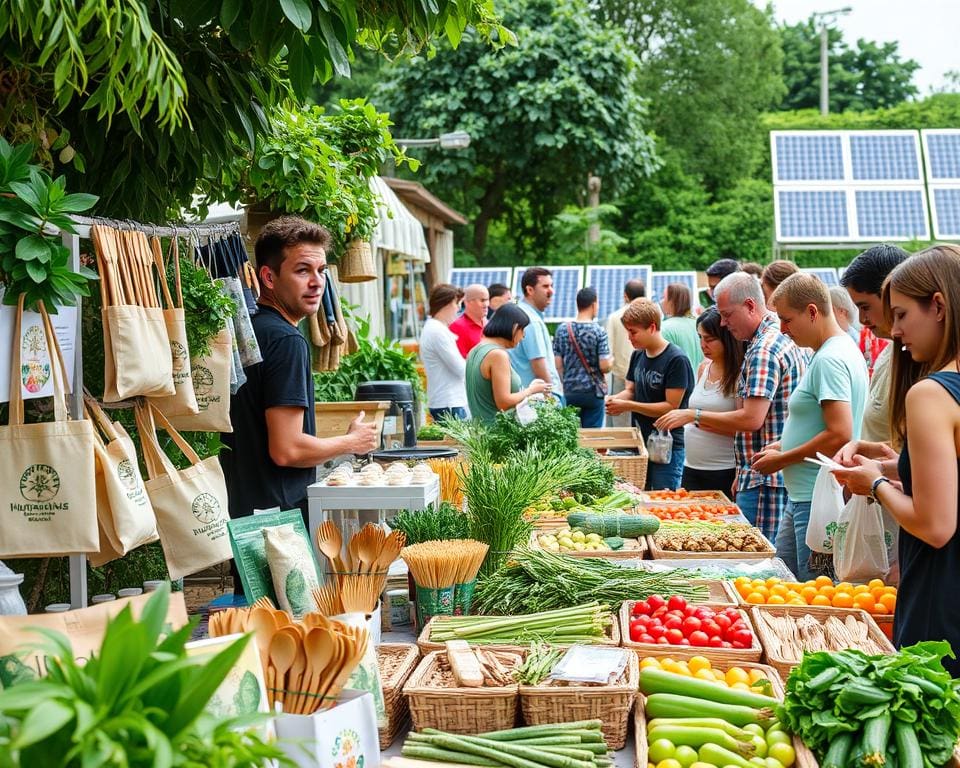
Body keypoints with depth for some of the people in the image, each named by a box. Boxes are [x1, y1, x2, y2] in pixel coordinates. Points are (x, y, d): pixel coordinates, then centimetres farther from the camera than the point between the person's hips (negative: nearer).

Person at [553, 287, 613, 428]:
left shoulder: (562, 330, 0)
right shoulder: (598, 332, -10)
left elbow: (558, 365, 1)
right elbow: (604, 366, -14)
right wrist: (611, 360, 8)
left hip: (569, 392, 3)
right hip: (593, 392, -3)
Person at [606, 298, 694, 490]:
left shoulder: (676, 360, -15)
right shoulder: (638, 355, 9)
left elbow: (671, 406, -17)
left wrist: (628, 406, -19)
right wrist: (615, 399, -6)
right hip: (640, 442, 7)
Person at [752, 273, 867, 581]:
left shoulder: (829, 360, -17)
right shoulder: (840, 350, 15)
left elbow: (840, 435, -24)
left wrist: (783, 459, -13)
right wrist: (785, 445, 12)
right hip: (802, 496, 11)